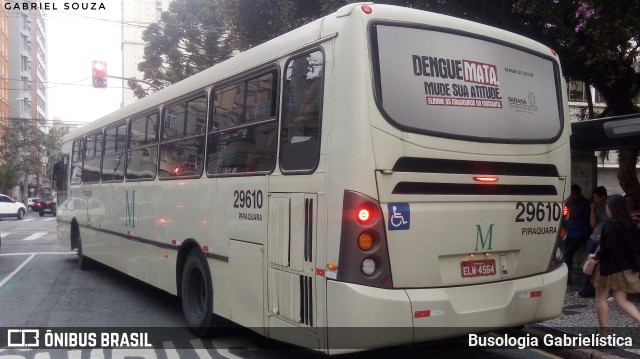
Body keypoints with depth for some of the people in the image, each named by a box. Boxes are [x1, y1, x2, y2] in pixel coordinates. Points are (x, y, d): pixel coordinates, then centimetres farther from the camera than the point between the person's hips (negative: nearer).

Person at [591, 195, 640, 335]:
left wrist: (597, 255, -11)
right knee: (621, 300, 12)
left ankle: (604, 334, 9)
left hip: (610, 267, -7)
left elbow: (609, 246, -25)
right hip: (626, 267, 7)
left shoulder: (610, 224, -17)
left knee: (601, 298, 6)